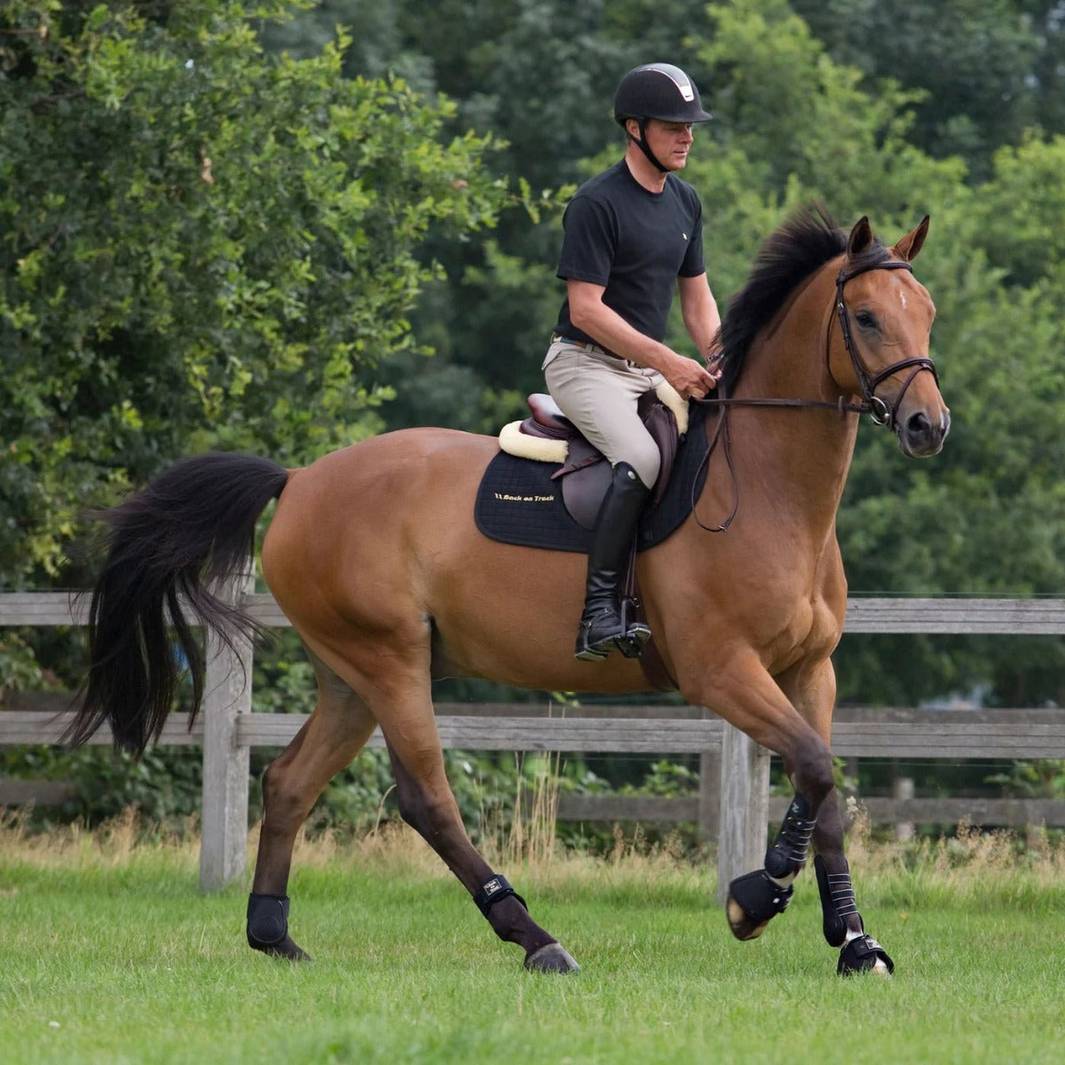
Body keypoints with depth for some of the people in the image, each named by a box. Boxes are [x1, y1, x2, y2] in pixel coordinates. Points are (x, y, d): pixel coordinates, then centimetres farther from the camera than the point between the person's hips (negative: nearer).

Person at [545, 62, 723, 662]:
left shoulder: (685, 202, 13)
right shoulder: (598, 203, -12)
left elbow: (697, 295, 19)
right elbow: (586, 308, -17)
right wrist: (667, 361, -21)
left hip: (651, 368, 8)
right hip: (588, 363, -8)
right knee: (642, 459, -31)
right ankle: (600, 613, -31)